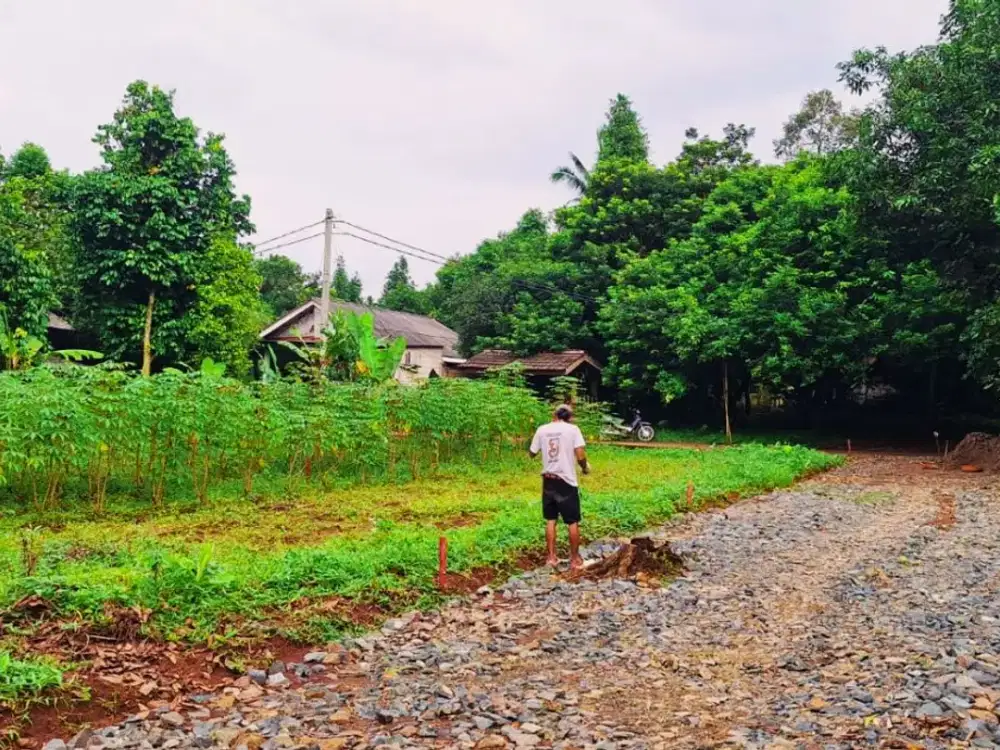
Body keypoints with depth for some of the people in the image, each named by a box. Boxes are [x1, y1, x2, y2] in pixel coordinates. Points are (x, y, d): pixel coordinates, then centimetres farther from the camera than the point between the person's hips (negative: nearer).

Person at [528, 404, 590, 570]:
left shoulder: (542, 429, 1)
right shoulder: (572, 429, -9)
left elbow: (532, 453, 12)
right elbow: (580, 456, -18)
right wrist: (585, 467, 3)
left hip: (548, 481, 4)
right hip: (566, 482, -4)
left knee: (550, 520, 15)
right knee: (573, 522, 8)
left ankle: (552, 557, 20)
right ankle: (575, 559, 15)